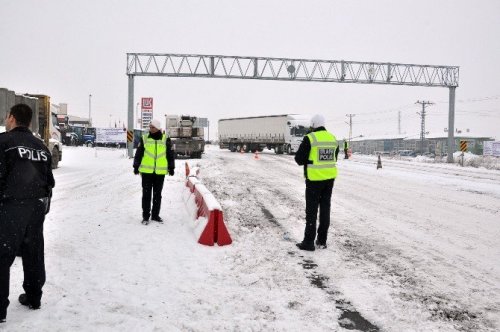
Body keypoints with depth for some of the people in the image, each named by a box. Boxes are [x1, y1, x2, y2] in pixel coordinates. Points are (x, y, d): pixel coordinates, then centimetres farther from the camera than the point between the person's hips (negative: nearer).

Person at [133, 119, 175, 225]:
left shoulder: (165, 139, 3)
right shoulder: (144, 138, 2)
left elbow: (170, 154, 8)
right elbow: (138, 153, 7)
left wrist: (171, 167, 7)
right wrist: (136, 166, 5)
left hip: (160, 172, 1)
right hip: (146, 171, 0)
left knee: (157, 194, 9)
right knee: (146, 194, 2)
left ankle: (155, 215, 20)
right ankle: (145, 216, 10)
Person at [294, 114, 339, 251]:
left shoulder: (309, 138, -12)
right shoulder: (333, 138, 8)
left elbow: (299, 159, -10)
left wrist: (306, 160, 9)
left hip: (315, 178, -6)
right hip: (330, 177, 6)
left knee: (312, 209, 1)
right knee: (325, 208, 12)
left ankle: (309, 242, 5)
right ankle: (322, 241, 18)